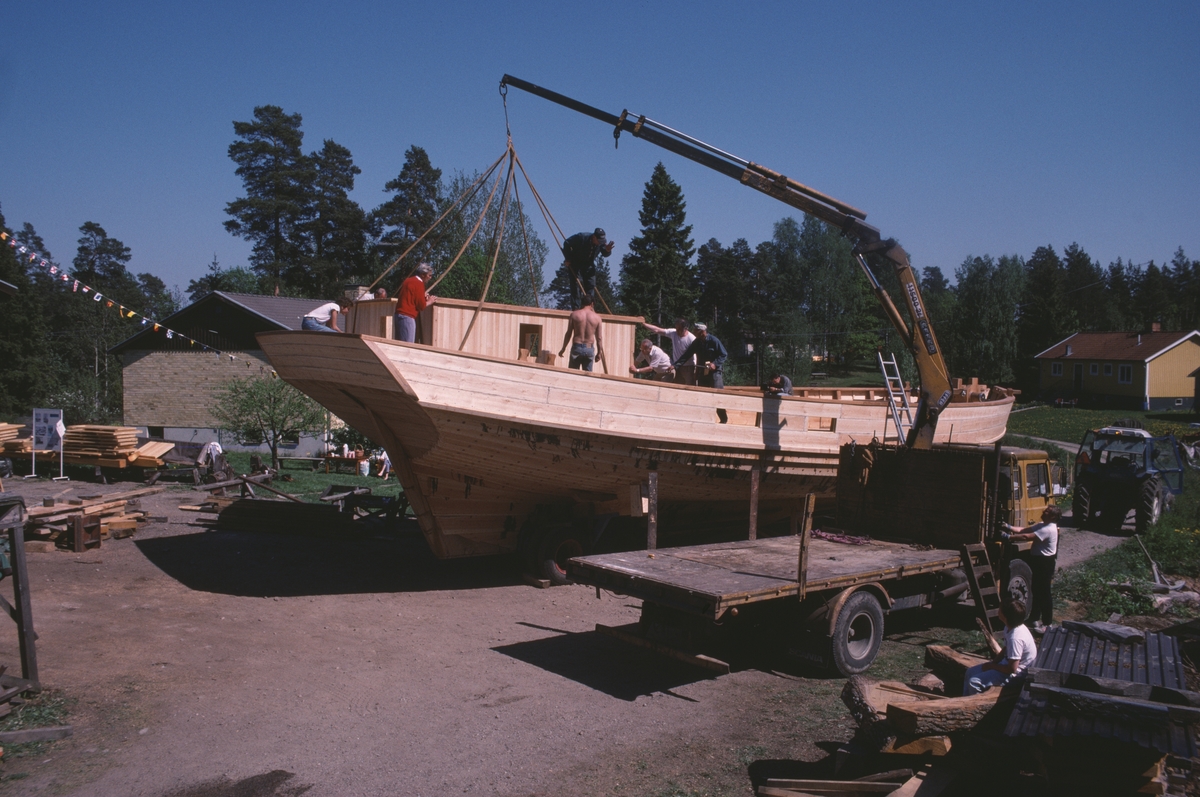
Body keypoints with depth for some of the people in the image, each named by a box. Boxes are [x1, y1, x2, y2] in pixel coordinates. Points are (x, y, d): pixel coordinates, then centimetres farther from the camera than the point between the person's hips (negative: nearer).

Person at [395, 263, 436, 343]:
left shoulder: (408, 281, 18)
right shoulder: (419, 283, -9)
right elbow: (421, 305, -10)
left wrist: (422, 296, 21)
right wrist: (430, 301, 8)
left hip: (400, 314, 10)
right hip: (407, 317, -10)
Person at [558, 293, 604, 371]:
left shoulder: (574, 314, -2)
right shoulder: (597, 317, 0)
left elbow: (568, 333, 0)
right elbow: (599, 338, 2)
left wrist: (563, 349, 10)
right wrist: (599, 352, 13)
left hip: (577, 347, -1)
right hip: (590, 349, 1)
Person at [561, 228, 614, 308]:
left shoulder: (602, 242, -14)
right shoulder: (581, 237, -27)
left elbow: (605, 254, -1)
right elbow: (567, 243, -19)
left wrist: (607, 250, -26)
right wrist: (568, 259, -18)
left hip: (588, 265, 5)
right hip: (575, 264, -4)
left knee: (591, 285, -2)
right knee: (575, 283, -11)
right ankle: (575, 308, -10)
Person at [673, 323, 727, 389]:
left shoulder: (713, 341, -10)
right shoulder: (696, 342, 4)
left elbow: (724, 355, -7)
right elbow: (686, 355, 3)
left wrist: (715, 364, -21)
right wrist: (674, 365, -7)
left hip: (714, 372, -5)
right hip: (701, 373, 5)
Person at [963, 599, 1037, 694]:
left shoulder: (1015, 638, -32)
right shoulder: (1010, 627, -3)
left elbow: (1012, 669, -27)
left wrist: (992, 665, -13)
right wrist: (993, 662, 4)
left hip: (1015, 673, -10)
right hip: (1008, 663, 10)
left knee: (974, 682, -17)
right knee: (970, 672, 10)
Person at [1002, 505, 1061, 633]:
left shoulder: (1048, 529, -22)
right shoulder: (1041, 525, 11)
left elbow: (1026, 537, -28)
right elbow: (1023, 530, 9)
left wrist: (1008, 537, -25)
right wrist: (1009, 527, -3)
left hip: (1045, 563, -10)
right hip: (1037, 560, 10)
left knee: (1044, 593, -3)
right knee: (1036, 590, 18)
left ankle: (1047, 623, 5)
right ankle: (1035, 617, 30)